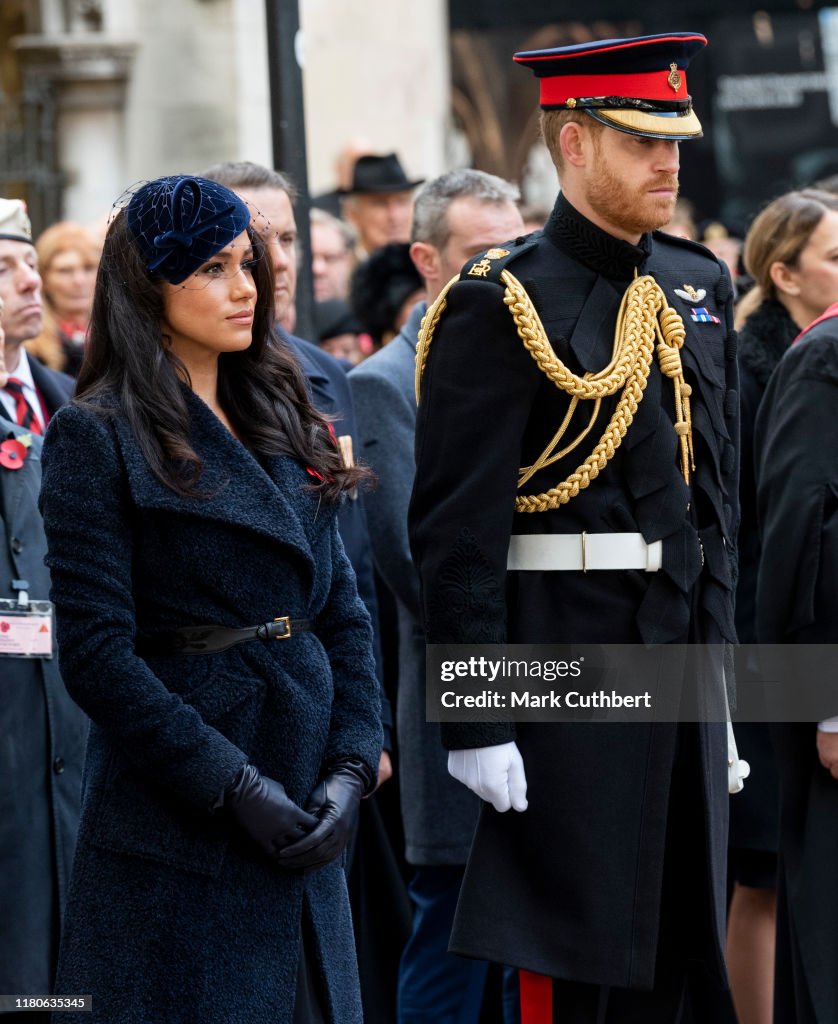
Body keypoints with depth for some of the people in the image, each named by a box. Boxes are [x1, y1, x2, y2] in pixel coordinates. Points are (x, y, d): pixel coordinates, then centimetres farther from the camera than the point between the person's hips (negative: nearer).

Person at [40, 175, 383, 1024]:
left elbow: (344, 616, 12)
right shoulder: (97, 437, -6)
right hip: (176, 840, -6)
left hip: (307, 829, 6)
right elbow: (97, 657, -13)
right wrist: (237, 789, -16)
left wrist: (351, 768, -3)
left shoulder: (283, 426, 14)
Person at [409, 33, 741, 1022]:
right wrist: (476, 721, -17)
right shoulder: (501, 304, -11)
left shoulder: (698, 290, 12)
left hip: (681, 657, 7)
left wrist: (716, 672, 15)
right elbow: (455, 530, -14)